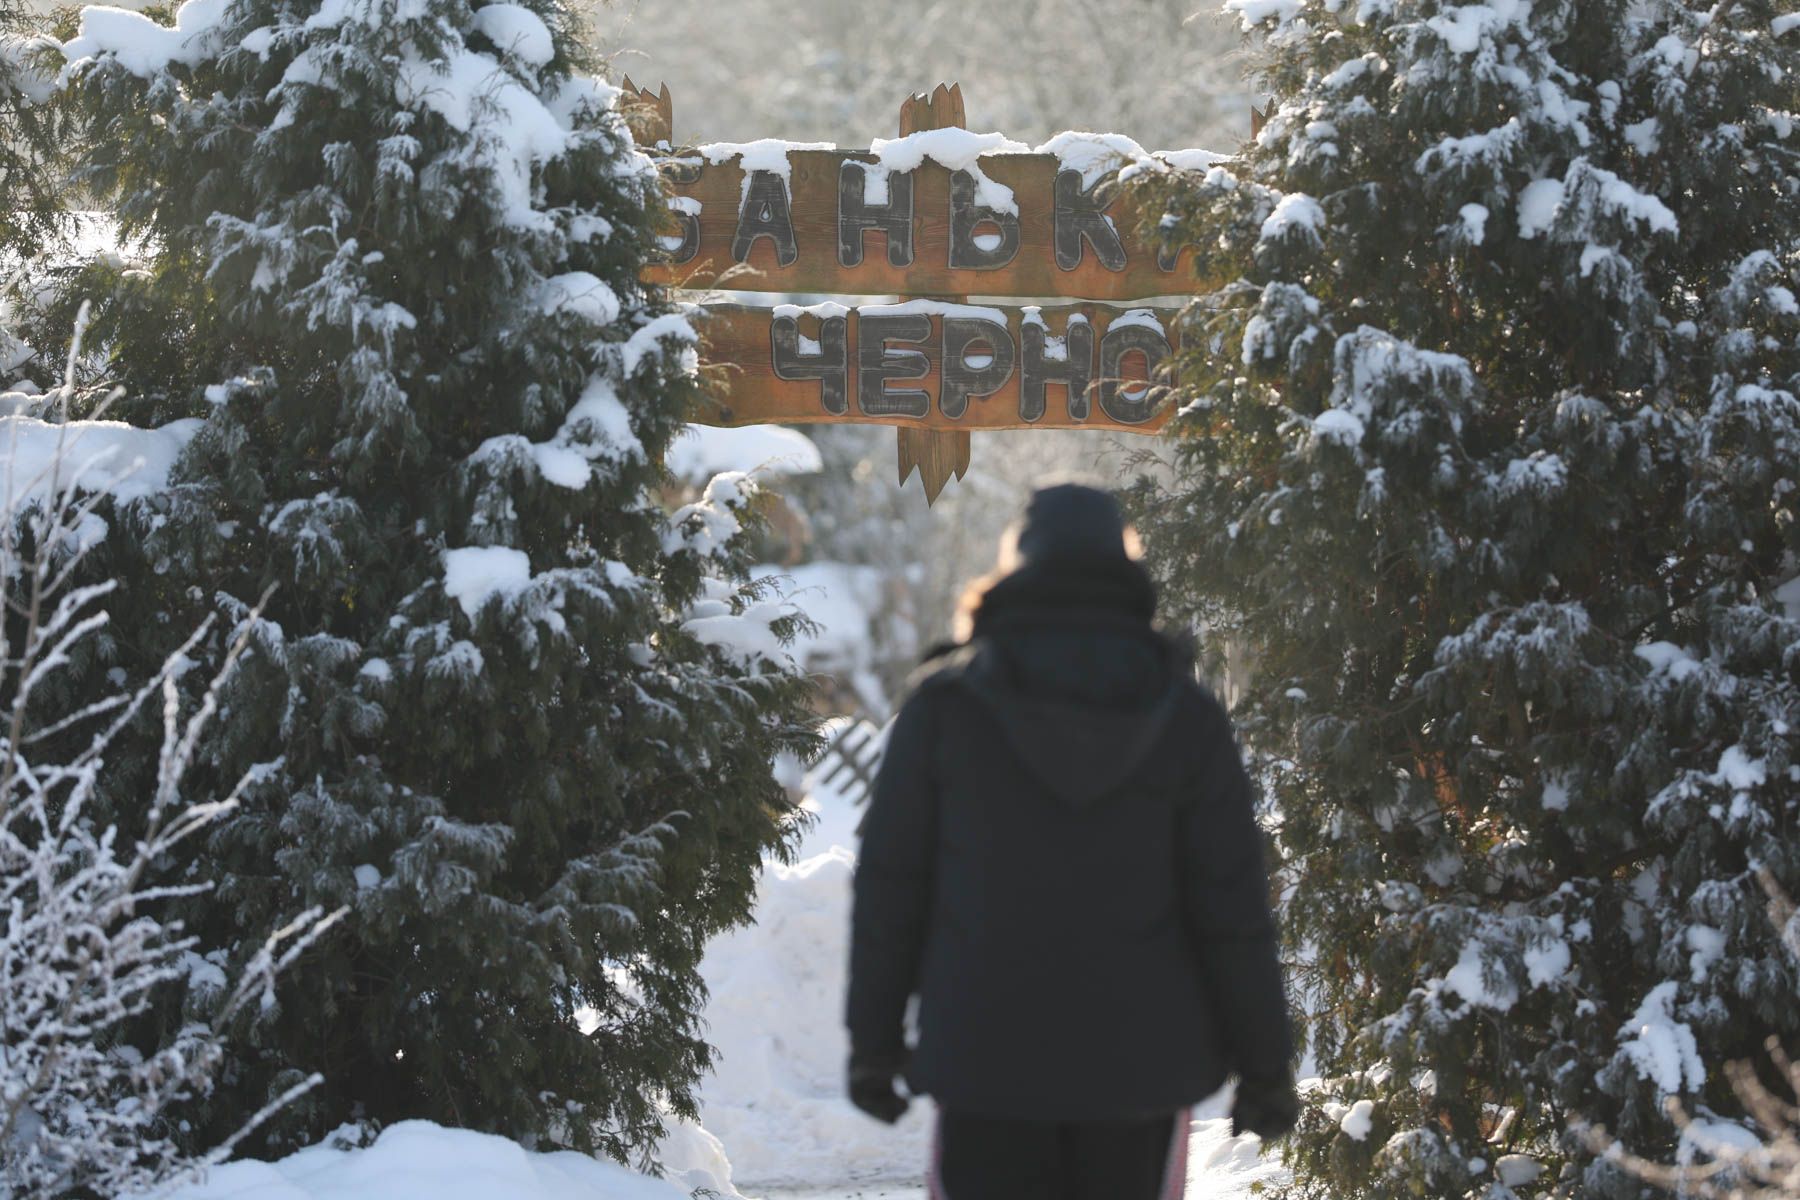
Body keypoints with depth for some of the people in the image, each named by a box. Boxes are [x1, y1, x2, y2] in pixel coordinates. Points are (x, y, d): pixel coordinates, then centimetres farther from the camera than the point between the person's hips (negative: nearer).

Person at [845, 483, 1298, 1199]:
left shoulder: (943, 704, -2)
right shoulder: (1184, 716, -1)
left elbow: (890, 884, -1)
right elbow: (1231, 906, -1)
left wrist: (874, 1039, 8)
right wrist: (1264, 1064, 6)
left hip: (985, 1062, -1)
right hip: (1140, 1061, 1)